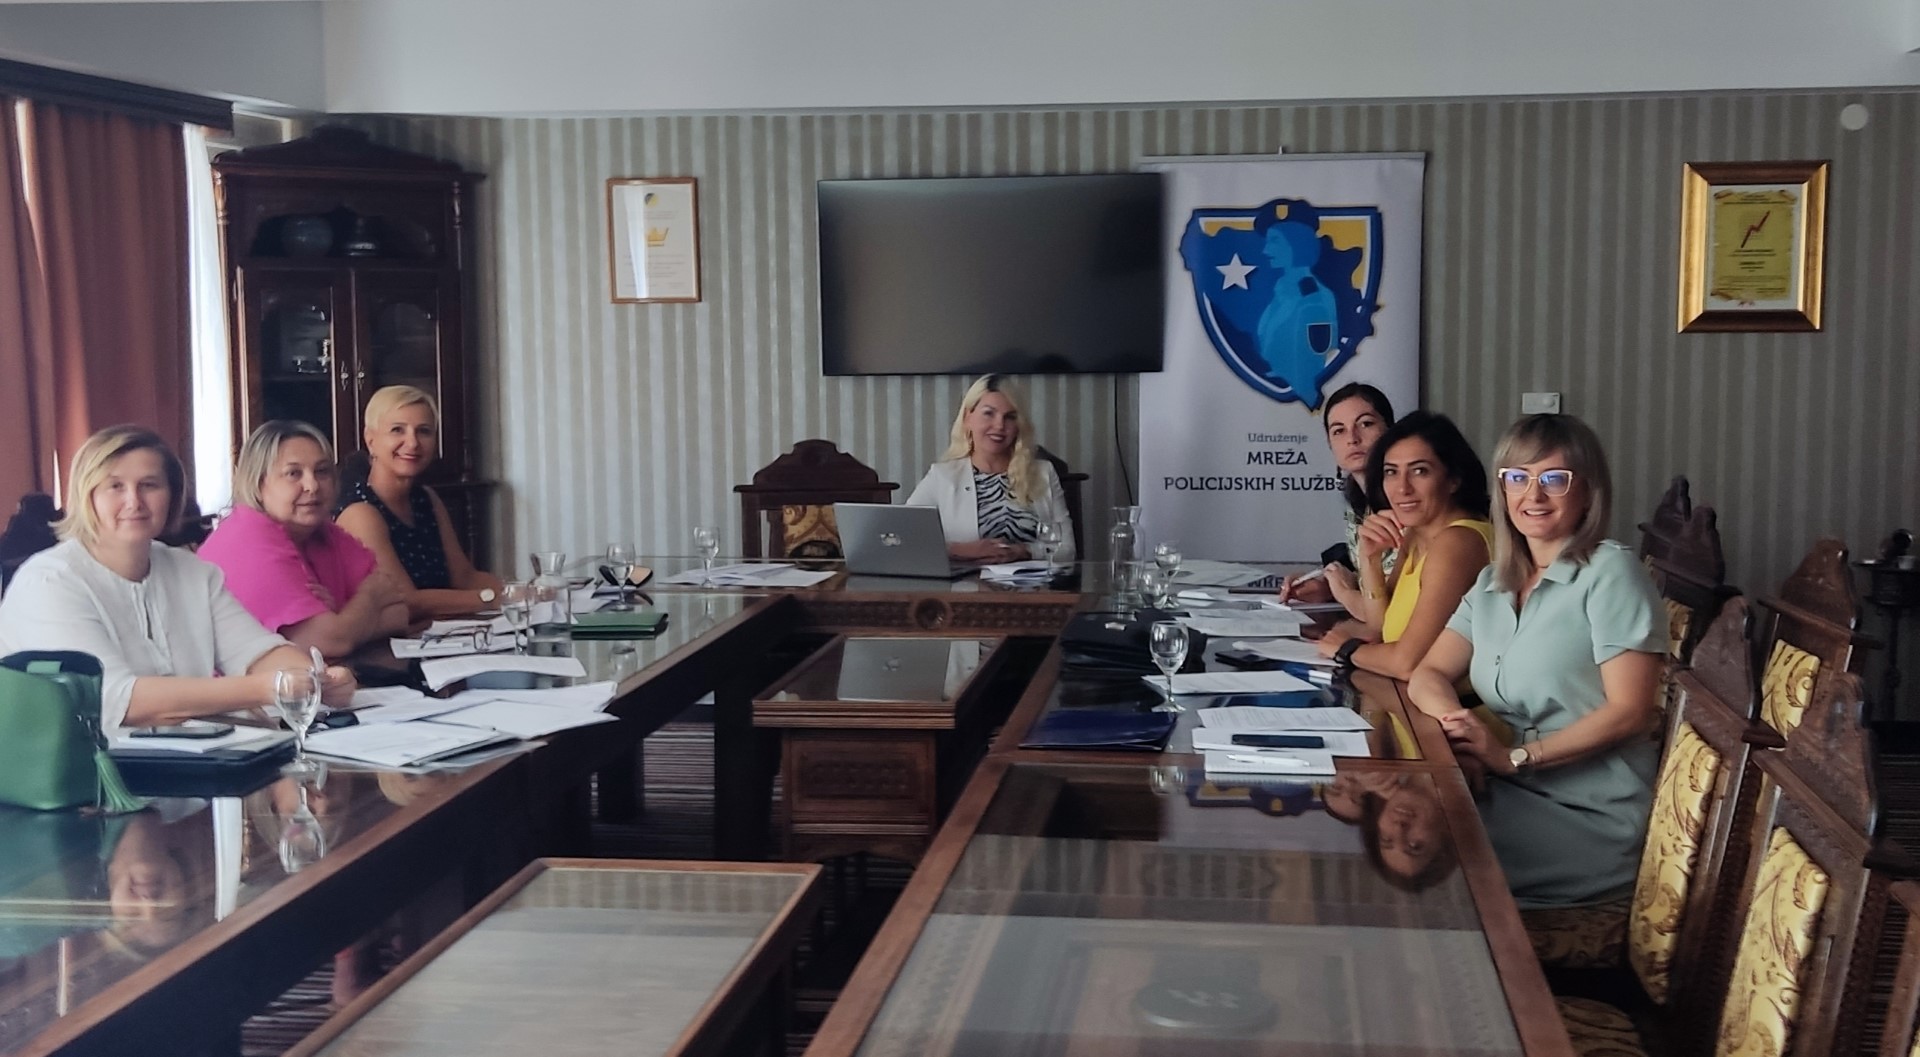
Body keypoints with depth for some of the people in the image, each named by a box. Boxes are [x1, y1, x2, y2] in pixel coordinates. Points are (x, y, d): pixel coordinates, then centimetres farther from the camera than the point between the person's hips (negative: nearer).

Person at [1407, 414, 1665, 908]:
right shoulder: (1493, 583, 15)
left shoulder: (1611, 573, -7)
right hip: (1510, 792, 6)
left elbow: (1630, 711, -13)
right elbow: (1428, 676, 9)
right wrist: (1456, 719, -15)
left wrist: (1515, 757, -20)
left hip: (1589, 817, -6)